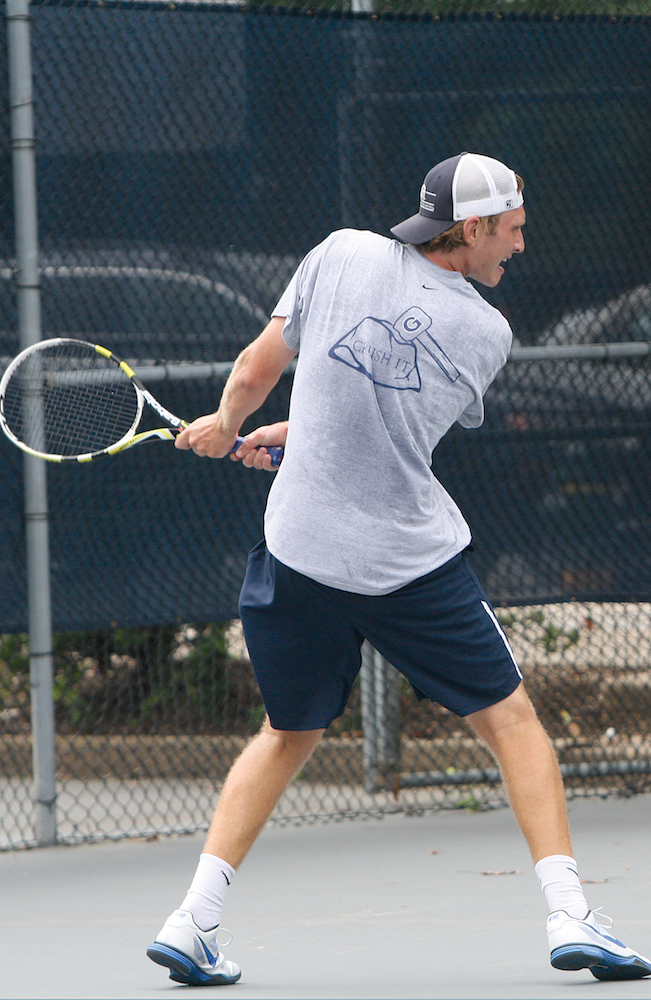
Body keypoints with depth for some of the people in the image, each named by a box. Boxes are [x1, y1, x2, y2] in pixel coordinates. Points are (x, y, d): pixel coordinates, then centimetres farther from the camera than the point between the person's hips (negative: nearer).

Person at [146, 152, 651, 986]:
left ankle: (194, 920, 12)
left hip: (301, 550, 3)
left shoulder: (340, 255, -1)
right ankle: (569, 916, -1)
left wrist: (225, 427, 25)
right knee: (509, 717, 11)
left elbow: (257, 371, 3)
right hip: (415, 560, -3)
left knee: (289, 734, 20)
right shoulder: (487, 334, -1)